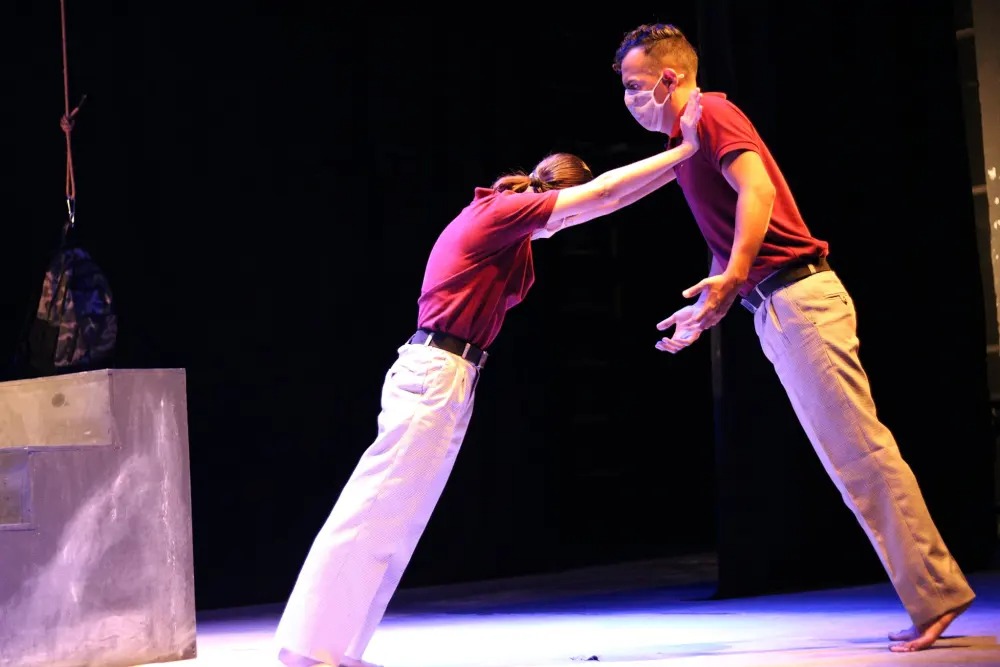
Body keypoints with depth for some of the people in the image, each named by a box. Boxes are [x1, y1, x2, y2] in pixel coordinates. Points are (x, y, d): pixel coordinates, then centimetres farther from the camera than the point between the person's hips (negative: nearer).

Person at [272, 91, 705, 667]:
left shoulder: (511, 233, 18)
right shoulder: (503, 211, -9)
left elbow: (598, 199, 23)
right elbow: (603, 194, -11)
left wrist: (678, 154, 19)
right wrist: (685, 151, -6)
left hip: (441, 379, 10)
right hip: (436, 377, -10)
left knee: (393, 524, 8)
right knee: (377, 513, -8)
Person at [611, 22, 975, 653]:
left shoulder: (712, 113, -6)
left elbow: (758, 189, -23)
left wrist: (732, 278, -32)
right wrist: (706, 311, 28)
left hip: (799, 297, -10)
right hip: (775, 309, 10)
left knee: (860, 447, -9)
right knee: (848, 457, 7)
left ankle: (935, 592, -6)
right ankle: (931, 598, 10)